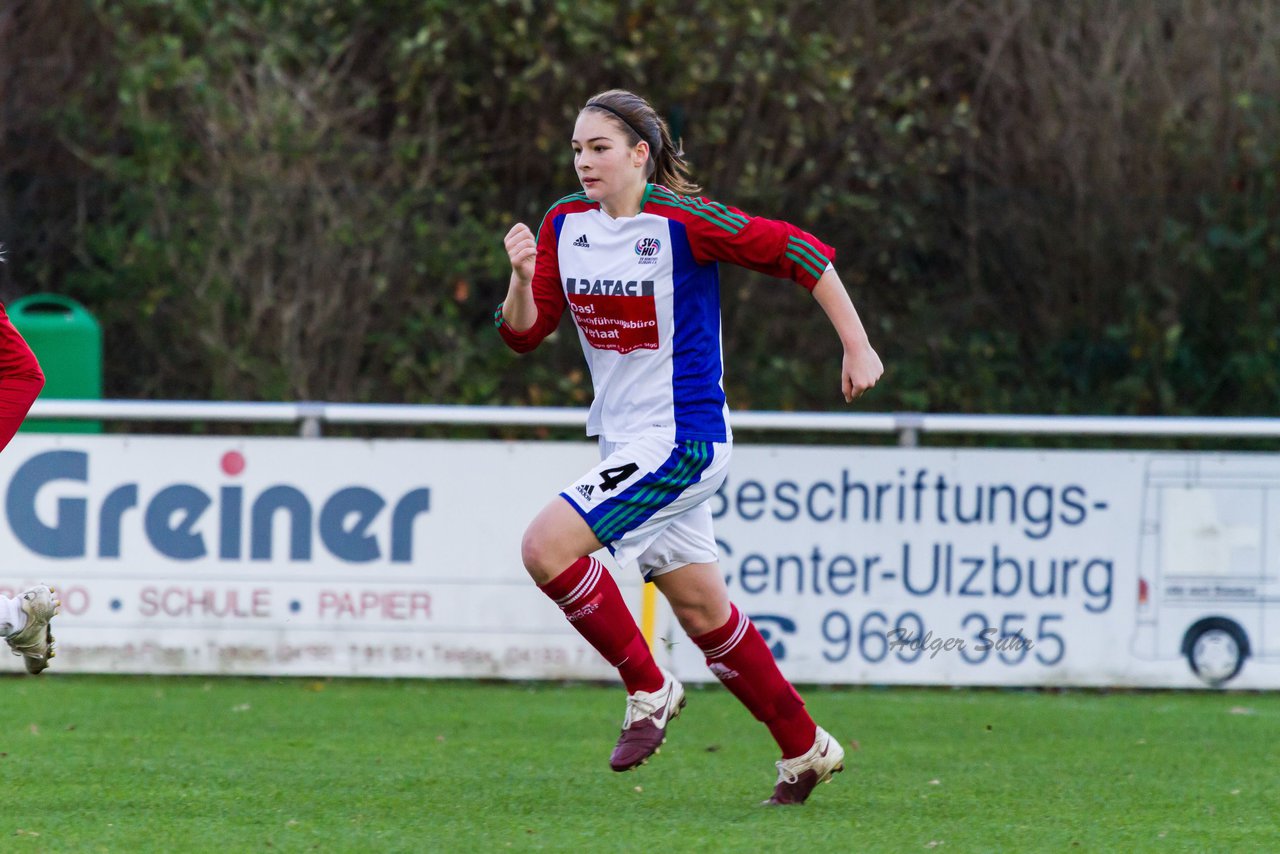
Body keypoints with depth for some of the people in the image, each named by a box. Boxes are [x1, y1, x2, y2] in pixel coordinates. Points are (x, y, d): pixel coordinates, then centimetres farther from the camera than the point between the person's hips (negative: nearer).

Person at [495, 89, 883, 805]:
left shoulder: (682, 220, -16)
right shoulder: (565, 224, 4)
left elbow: (799, 253, -10)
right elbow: (525, 333, 4)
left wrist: (858, 348, -9)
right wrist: (523, 278, -17)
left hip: (680, 439, -7)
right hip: (625, 443, 7)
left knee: (547, 547, -20)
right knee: (704, 613, 13)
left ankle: (649, 688, -5)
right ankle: (806, 748, 27)